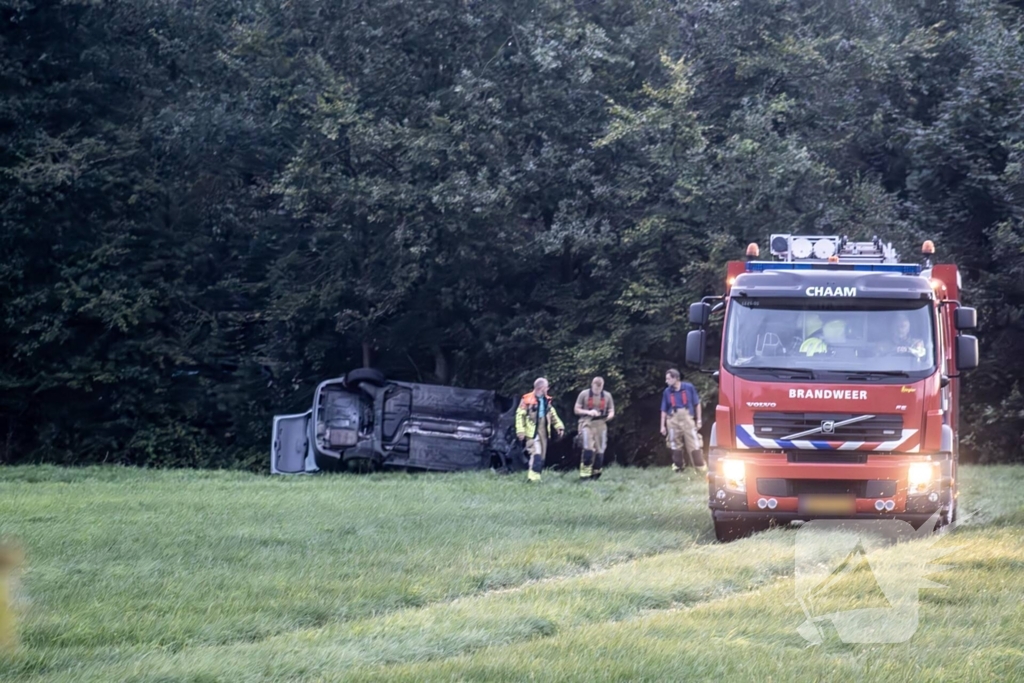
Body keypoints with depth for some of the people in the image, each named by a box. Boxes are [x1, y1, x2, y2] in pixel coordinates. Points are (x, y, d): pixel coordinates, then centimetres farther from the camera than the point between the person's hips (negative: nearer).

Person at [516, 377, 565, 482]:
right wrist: (520, 430, -14)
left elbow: (553, 415, 21)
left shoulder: (547, 401, 12)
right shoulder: (527, 400, -9)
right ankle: (533, 477, -18)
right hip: (532, 431, -7)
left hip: (543, 432, 7)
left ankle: (535, 476, 17)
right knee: (536, 453, -19)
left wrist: (559, 426, 12)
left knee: (542, 456, 8)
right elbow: (520, 415, -8)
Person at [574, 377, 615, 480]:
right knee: (588, 448, -17)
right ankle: (585, 474, -13)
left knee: (600, 451, 1)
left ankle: (595, 474, 12)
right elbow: (576, 410, 5)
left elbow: (611, 411, 12)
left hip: (601, 425, 3)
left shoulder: (607, 396, 8)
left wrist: (609, 416, -12)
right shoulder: (584, 394, 2)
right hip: (587, 424, -3)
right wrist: (588, 412, -12)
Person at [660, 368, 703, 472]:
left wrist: (698, 420, 5)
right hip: (673, 420, 2)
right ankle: (678, 467, 17)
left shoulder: (689, 388, 0)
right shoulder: (667, 392, 4)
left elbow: (697, 404, 7)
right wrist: (663, 426, 8)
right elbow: (664, 410, 10)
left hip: (687, 418, -2)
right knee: (675, 445, 7)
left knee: (693, 444, -5)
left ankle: (701, 467, -1)